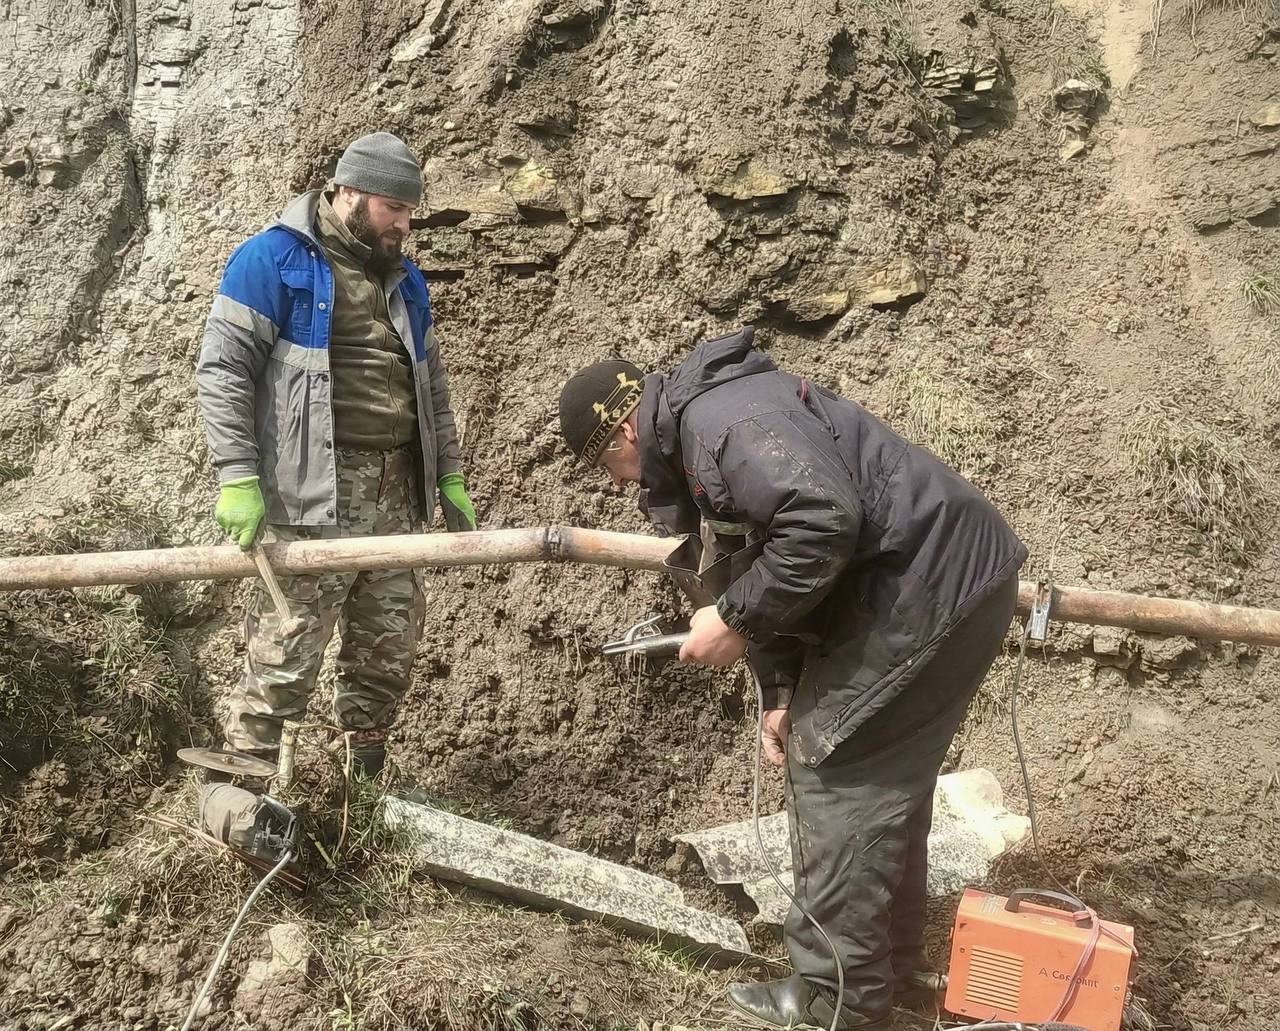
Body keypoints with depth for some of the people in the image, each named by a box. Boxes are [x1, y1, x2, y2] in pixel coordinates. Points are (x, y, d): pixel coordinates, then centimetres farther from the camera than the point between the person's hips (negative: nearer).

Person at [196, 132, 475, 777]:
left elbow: (432, 384, 24)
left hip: (395, 495, 7)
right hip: (310, 497, -7)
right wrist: (238, 479, -16)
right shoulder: (274, 258, -4)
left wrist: (448, 478, 17)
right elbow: (222, 368, -9)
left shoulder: (404, 279, 18)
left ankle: (364, 785, 25)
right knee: (286, 656, -7)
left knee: (389, 650, 10)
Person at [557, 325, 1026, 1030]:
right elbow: (770, 562, 20)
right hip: (951, 578, 11)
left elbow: (822, 519, -31)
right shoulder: (694, 448, 17)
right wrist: (783, 693, 12)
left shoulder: (718, 417, -18)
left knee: (833, 771, -4)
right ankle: (889, 956, 33)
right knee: (884, 774, 19)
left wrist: (734, 621, -21)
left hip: (933, 582, -11)